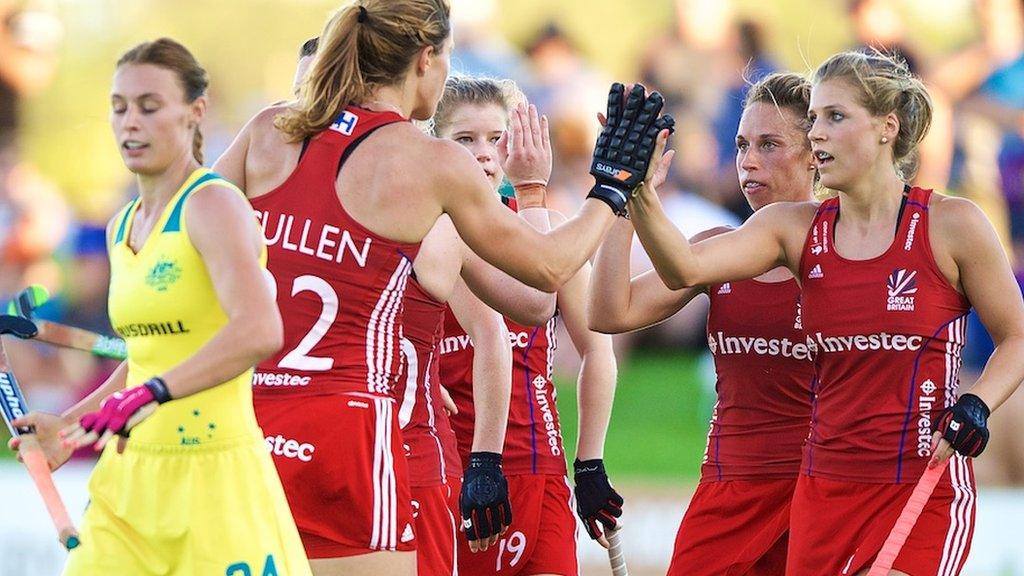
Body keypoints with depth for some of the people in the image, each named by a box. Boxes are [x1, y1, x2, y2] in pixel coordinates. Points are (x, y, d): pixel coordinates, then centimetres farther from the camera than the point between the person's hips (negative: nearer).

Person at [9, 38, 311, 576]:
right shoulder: (122, 228, 13)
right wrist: (67, 427, 15)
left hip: (213, 478, -7)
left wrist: (153, 394, -36)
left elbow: (260, 331, -28)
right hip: (129, 478, 7)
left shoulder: (213, 204, -12)